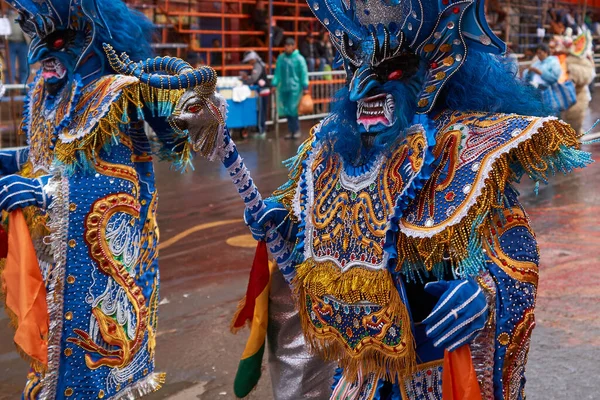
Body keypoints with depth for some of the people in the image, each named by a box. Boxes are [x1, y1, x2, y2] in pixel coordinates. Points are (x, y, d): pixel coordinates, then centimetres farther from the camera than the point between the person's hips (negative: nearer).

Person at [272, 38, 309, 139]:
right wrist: (274, 84, 3)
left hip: (295, 88, -5)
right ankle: (291, 131, 17)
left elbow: (304, 73, -7)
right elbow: (277, 72, 9)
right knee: (286, 110, 7)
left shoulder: (299, 59, -6)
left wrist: (305, 87, -10)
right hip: (284, 88, 5)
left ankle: (296, 130, 8)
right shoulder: (281, 58, 5)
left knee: (293, 110, -7)